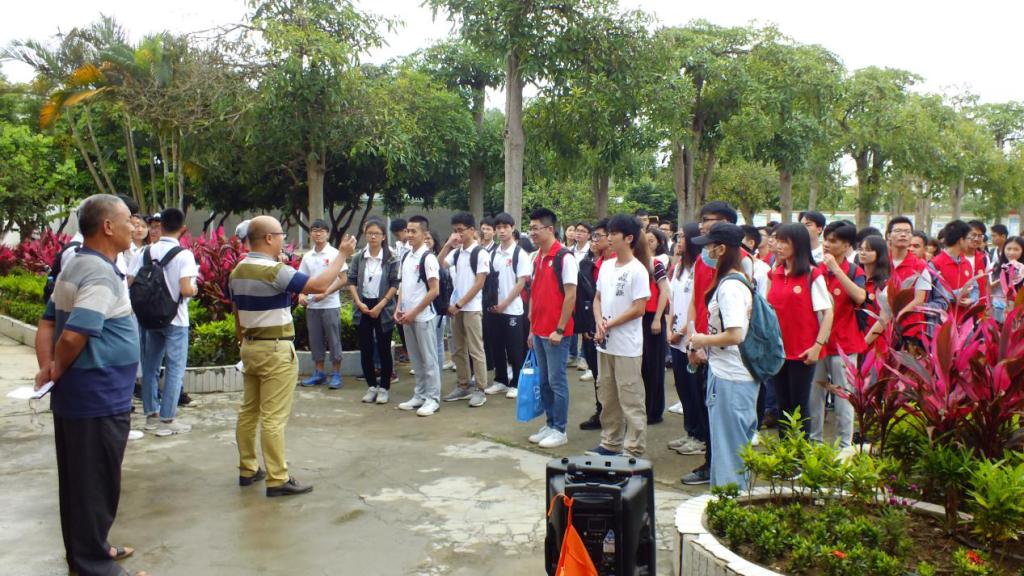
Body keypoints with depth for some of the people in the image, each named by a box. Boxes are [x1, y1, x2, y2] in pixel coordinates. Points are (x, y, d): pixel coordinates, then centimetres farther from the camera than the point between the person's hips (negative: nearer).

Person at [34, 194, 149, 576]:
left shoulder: (75, 267, 11)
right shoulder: (102, 274, -21)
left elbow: (47, 324, 12)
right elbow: (74, 336, -28)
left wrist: (47, 369, 2)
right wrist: (56, 372, -10)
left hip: (75, 396, 10)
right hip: (99, 399, -10)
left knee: (77, 479, 19)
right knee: (97, 483, 2)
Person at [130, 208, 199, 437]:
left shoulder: (147, 252, 0)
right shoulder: (184, 254, -14)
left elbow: (130, 283, -2)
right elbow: (186, 290, -23)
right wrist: (195, 290, -2)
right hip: (175, 319, -5)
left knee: (151, 366, 15)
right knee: (175, 369, 3)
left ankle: (151, 414, 25)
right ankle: (167, 420, 5)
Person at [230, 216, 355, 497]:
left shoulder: (237, 271, 8)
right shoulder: (274, 271, -19)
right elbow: (319, 285, -24)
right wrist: (342, 255, -14)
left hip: (250, 347, 9)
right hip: (276, 350, -9)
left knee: (249, 410, 14)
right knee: (273, 417, -5)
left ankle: (248, 469, 23)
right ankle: (278, 480, 0)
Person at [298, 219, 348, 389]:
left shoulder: (334, 254, -5)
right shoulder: (307, 256, 9)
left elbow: (343, 279, -8)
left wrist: (325, 293, -16)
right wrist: (301, 294, -5)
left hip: (330, 305, -5)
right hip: (311, 305, 5)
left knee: (333, 340, 1)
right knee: (315, 340, 11)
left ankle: (336, 374, 10)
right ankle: (319, 373, 21)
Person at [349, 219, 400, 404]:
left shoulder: (391, 259, -4)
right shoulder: (358, 257, 5)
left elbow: (395, 284, -6)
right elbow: (351, 281, 6)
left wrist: (381, 305, -12)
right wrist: (359, 303, -7)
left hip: (383, 308, -3)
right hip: (363, 308, 3)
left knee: (384, 349, 2)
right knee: (365, 349, 5)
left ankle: (384, 388, 13)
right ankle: (371, 386, 19)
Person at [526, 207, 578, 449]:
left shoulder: (564, 257, -12)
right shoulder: (537, 258, 11)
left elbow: (571, 296, -15)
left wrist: (559, 329, -15)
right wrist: (532, 329, 14)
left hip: (556, 332, -8)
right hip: (539, 331, 8)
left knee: (557, 381, 0)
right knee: (544, 381, 13)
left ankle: (560, 430, 10)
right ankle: (549, 424, 24)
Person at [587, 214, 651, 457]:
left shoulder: (637, 270, -12)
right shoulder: (606, 266, 9)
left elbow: (639, 308, -14)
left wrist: (610, 325, -11)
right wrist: (599, 323, -4)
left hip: (627, 346, -7)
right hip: (605, 344, 7)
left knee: (630, 399, -1)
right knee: (607, 396, 15)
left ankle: (634, 450, 8)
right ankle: (610, 443, 27)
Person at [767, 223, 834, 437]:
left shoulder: (812, 275, -7)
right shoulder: (776, 274, 9)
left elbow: (828, 312, -9)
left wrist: (818, 345, -14)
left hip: (802, 352, -5)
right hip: (778, 349, 5)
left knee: (799, 406, 3)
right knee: (783, 404, 12)